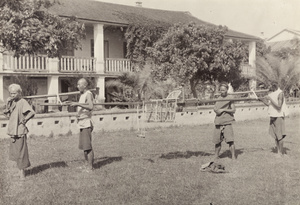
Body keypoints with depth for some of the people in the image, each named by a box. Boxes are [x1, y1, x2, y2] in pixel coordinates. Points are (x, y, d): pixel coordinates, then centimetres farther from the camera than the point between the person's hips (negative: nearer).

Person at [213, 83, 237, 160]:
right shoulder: (218, 98, 13)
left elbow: (233, 110, -8)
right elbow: (215, 109, 10)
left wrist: (223, 110, -14)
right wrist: (216, 110, -12)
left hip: (227, 122, -4)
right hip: (218, 122, 4)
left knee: (230, 141, -11)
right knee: (217, 141, 10)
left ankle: (233, 157, -5)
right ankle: (216, 156, 23)